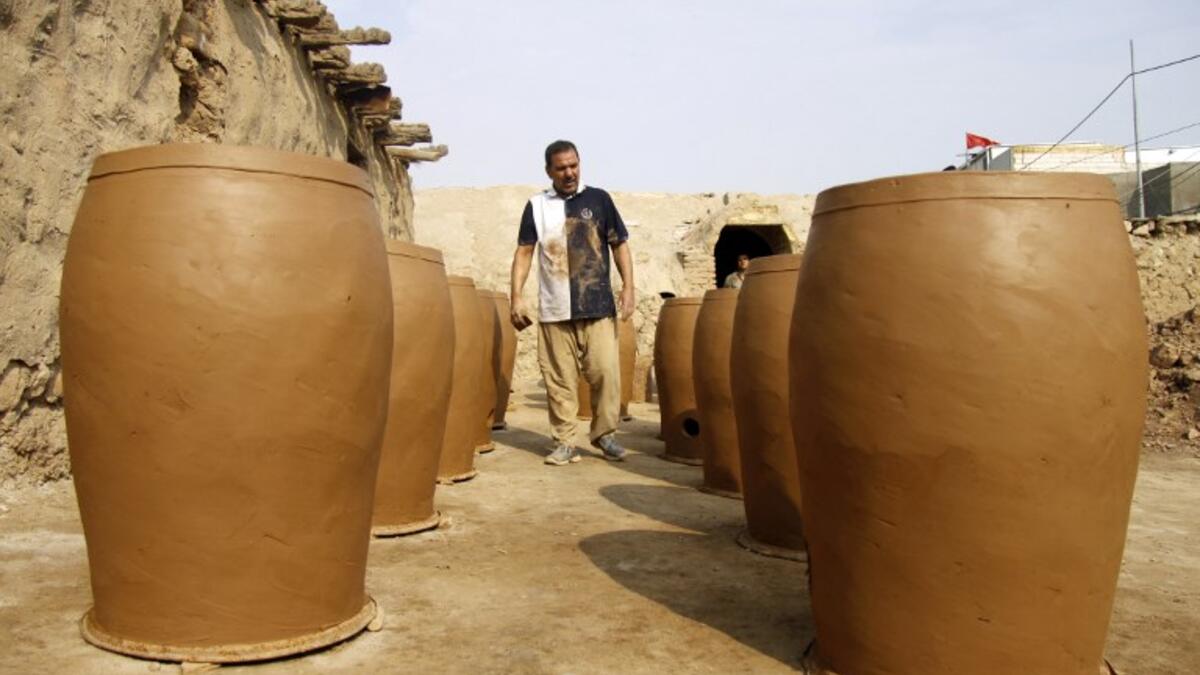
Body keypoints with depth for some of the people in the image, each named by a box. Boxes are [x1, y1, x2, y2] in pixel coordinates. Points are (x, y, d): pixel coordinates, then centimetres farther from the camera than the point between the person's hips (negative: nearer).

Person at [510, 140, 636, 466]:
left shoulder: (598, 199, 8)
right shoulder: (537, 205, 9)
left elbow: (620, 244, 9)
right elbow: (524, 252, 7)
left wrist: (628, 287, 0)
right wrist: (516, 296, -2)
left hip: (598, 305, 0)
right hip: (554, 309, 1)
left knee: (606, 371, -4)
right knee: (559, 379, 1)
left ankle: (604, 433, 14)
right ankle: (564, 442, 11)